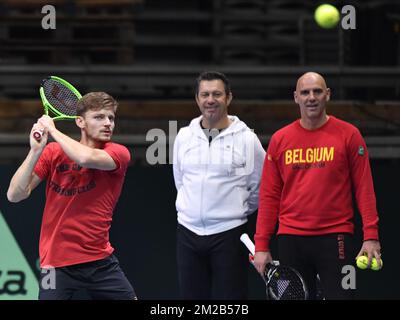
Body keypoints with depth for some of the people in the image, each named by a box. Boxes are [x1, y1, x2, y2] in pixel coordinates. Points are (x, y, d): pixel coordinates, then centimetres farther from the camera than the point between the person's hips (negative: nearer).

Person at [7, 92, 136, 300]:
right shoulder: (53, 152, 1)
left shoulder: (119, 154, -3)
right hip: (57, 264, -1)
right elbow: (15, 195, -7)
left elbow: (85, 157, -25)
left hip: (100, 261, 1)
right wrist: (36, 150, -17)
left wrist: (52, 129, -12)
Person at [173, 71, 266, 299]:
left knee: (230, 298, -4)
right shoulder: (184, 137, 7)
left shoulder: (246, 139, -4)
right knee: (192, 295, 6)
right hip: (189, 232, 4)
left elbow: (259, 188, 4)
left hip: (228, 235, -4)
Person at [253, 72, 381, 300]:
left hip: (336, 238, -2)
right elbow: (269, 196, 9)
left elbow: (364, 188, 0)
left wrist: (371, 236, -8)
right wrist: (261, 245, 3)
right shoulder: (280, 140, 8)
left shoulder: (348, 135, 1)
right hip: (291, 239, 2)